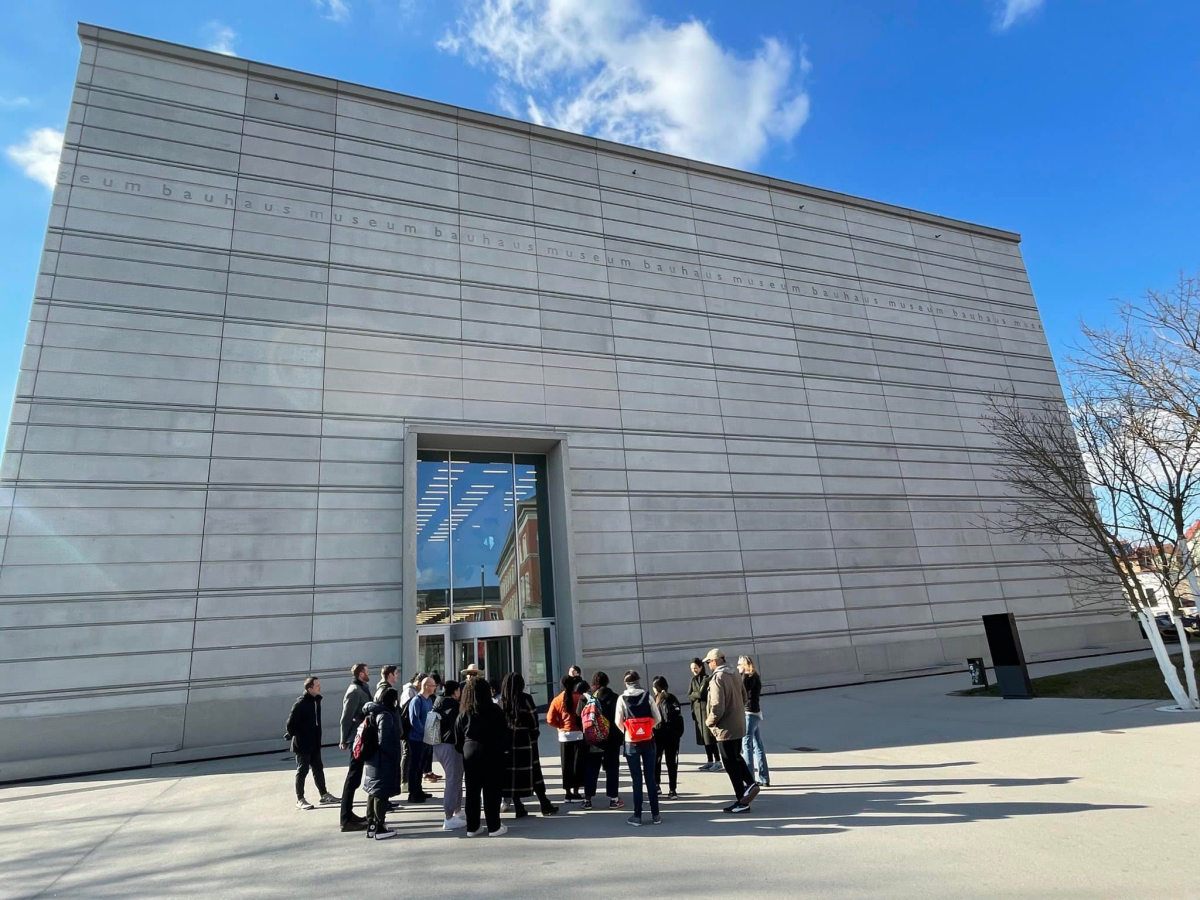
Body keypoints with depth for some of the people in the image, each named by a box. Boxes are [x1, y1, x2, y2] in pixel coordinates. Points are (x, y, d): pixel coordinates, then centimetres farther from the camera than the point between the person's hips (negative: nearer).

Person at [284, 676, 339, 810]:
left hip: (314, 743, 8)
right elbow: (291, 722, -19)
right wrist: (291, 735, -5)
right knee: (302, 771, 3)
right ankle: (300, 800, 14)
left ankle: (324, 795, 24)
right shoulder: (301, 703, -20)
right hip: (302, 744, -7)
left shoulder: (316, 700, 4)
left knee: (318, 769, 14)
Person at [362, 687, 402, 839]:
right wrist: (394, 755, -10)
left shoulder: (375, 713, 8)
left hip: (373, 759, 9)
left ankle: (371, 826, 26)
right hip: (383, 761, -9)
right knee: (381, 794, 0)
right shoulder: (386, 715, -20)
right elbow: (384, 741, -25)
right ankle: (380, 828, 7)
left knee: (373, 793, 17)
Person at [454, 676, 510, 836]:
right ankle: (494, 827, 9)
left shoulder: (463, 714, 3)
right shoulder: (494, 710, -6)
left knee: (472, 791, 11)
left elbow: (458, 742, 5)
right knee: (491, 791, 4)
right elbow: (504, 735, -4)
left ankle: (472, 827, 17)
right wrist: (501, 748, 12)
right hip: (491, 754, -3)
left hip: (470, 754, 3)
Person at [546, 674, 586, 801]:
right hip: (578, 734, -2)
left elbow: (550, 720, -5)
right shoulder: (580, 698, -9)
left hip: (564, 735, 2)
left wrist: (560, 726, 9)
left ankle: (568, 792, 13)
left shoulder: (556, 700, -2)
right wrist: (584, 726, 8)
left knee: (566, 764, 10)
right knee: (578, 763, 7)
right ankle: (576, 791, 7)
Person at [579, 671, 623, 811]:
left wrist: (586, 732, 8)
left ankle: (587, 799, 11)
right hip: (611, 739, -1)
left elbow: (580, 719, -3)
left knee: (590, 769, 10)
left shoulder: (585, 698, -3)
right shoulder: (614, 697, -7)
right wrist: (621, 736, 3)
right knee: (612, 768, 8)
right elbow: (619, 718, -6)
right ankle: (613, 799, 9)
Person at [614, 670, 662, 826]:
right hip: (648, 741, 2)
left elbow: (618, 722, -6)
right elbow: (658, 718, -1)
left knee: (636, 779, 6)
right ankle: (655, 814, 12)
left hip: (631, 742, -1)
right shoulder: (647, 696, -2)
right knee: (650, 777, 9)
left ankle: (637, 815, 9)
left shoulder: (622, 698, -7)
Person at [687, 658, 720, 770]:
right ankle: (710, 761, 17)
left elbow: (704, 694, -15)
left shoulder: (707, 679, -8)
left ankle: (717, 761, -1)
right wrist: (698, 694, -6)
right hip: (698, 711, 6)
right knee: (703, 737, 9)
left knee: (710, 736, -7)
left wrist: (694, 694, -7)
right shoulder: (693, 680, 12)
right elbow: (689, 697, 8)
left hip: (707, 710, -6)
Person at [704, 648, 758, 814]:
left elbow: (717, 707, -26)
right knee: (736, 758, 25)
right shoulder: (735, 675, 4)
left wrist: (710, 722, -9)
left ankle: (742, 802, 12)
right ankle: (750, 784, 14)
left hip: (725, 729, -8)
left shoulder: (717, 679, -22)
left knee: (731, 765, 5)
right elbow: (743, 698, 14)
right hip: (739, 726, 8)